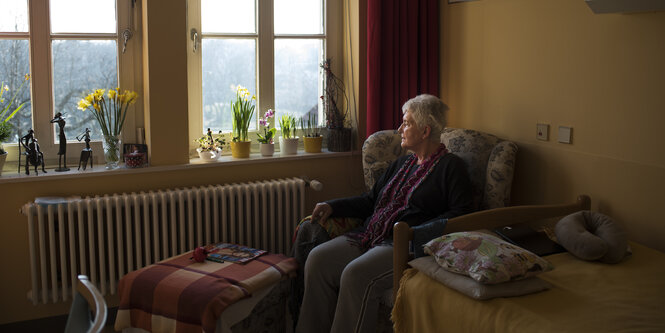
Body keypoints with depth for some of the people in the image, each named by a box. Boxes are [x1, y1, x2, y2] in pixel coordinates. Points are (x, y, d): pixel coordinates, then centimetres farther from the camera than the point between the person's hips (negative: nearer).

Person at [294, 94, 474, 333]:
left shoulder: (451, 167, 1)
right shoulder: (402, 163, 25)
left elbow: (461, 214, -10)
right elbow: (370, 201, 27)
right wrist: (332, 207, 13)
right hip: (369, 236, 8)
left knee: (356, 274, -32)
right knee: (318, 259, -14)